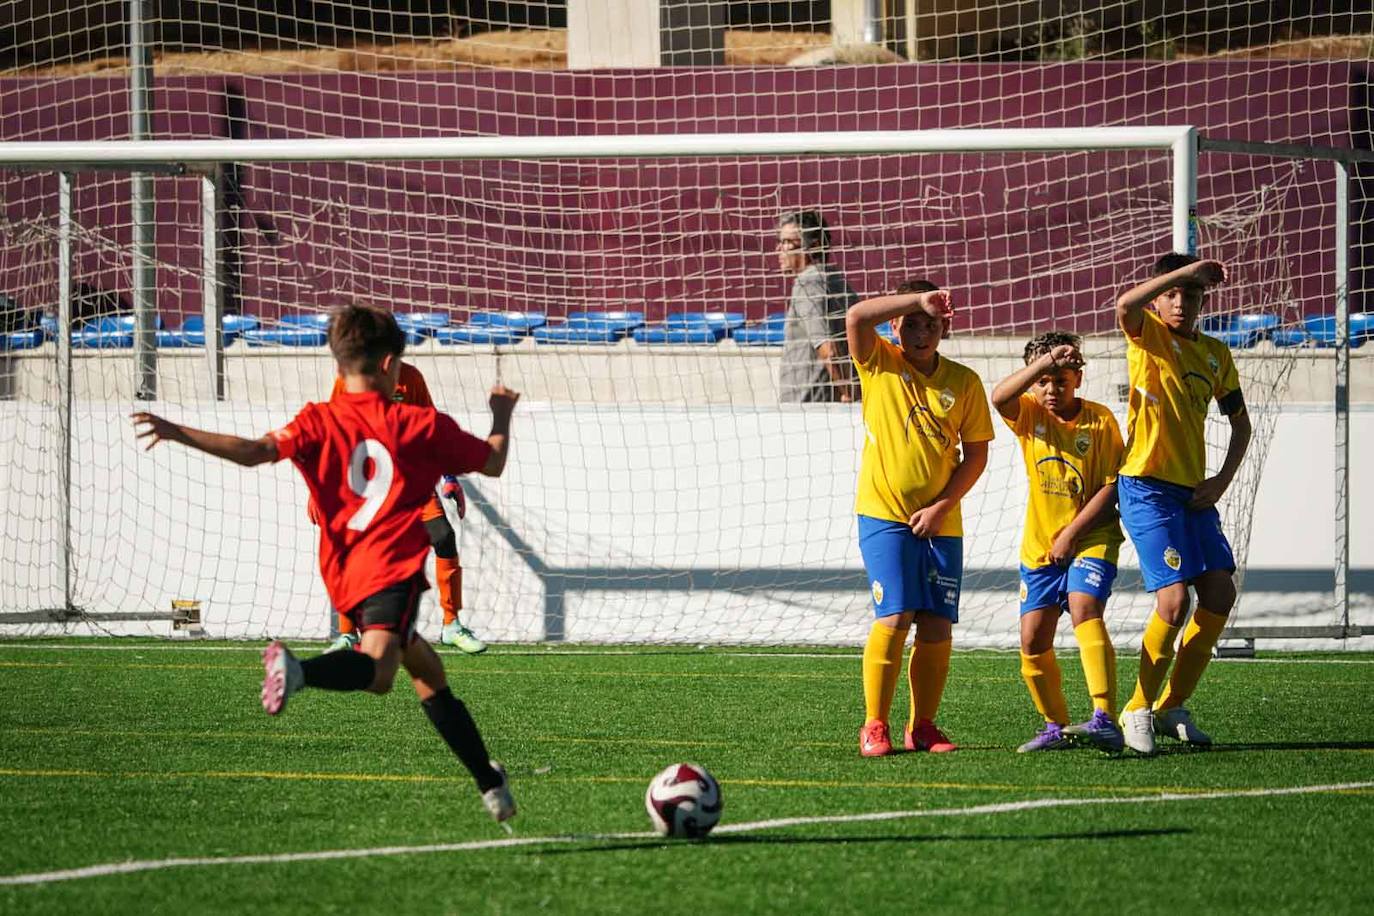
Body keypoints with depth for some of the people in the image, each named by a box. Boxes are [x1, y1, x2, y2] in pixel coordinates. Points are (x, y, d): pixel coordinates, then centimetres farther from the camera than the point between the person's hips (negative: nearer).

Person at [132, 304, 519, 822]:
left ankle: (490, 783, 26)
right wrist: (502, 415, 36)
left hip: (345, 578, 5)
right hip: (393, 567, -5)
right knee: (378, 668, -28)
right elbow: (493, 463, 17)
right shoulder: (421, 425, 7)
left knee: (427, 671, 19)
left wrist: (178, 433, -10)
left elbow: (257, 451, -11)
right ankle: (300, 671, -58)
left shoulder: (320, 422, 7)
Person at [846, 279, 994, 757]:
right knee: (894, 617, -14)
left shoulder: (963, 381, 4)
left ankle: (922, 726, 12)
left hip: (940, 521, 3)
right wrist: (918, 300, -21)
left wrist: (941, 507, -5)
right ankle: (874, 726, -6)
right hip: (884, 515, -3)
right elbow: (857, 316, -19)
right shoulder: (880, 364, 0)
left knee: (937, 626, 0)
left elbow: (976, 453, 6)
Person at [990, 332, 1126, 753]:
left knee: (1084, 610, -27)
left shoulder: (1100, 421, -6)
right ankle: (1056, 726, 21)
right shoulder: (1029, 415, 0)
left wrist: (1071, 533, -15)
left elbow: (1112, 487, -9)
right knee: (1033, 642, 1)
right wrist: (1045, 362, -36)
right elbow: (999, 397, -23)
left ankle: (1105, 720, -39)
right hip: (1039, 546, 4)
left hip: (1091, 540, -4)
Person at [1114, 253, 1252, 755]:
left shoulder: (1216, 354, 13)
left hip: (1193, 492, 6)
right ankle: (1138, 709, 1)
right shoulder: (1149, 337, -3)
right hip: (1147, 488, -6)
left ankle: (1171, 706, 14)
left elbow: (1240, 421, 21)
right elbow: (1125, 304, -27)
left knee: (1220, 593, 0)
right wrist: (1185, 270, -31)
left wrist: (1222, 480, 7)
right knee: (1174, 601, -16)